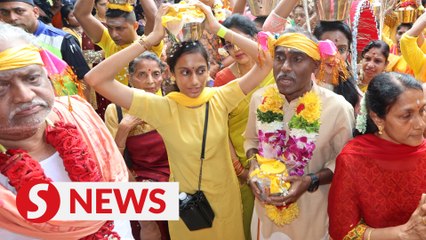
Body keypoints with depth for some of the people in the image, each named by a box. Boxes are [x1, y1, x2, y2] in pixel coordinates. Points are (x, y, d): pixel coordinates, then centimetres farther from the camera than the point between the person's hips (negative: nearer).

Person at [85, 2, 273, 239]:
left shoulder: (221, 98, -13)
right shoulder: (161, 107, -18)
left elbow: (267, 62, -20)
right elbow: (96, 79, -27)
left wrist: (220, 29, -23)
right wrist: (151, 39, -28)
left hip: (225, 200, 2)